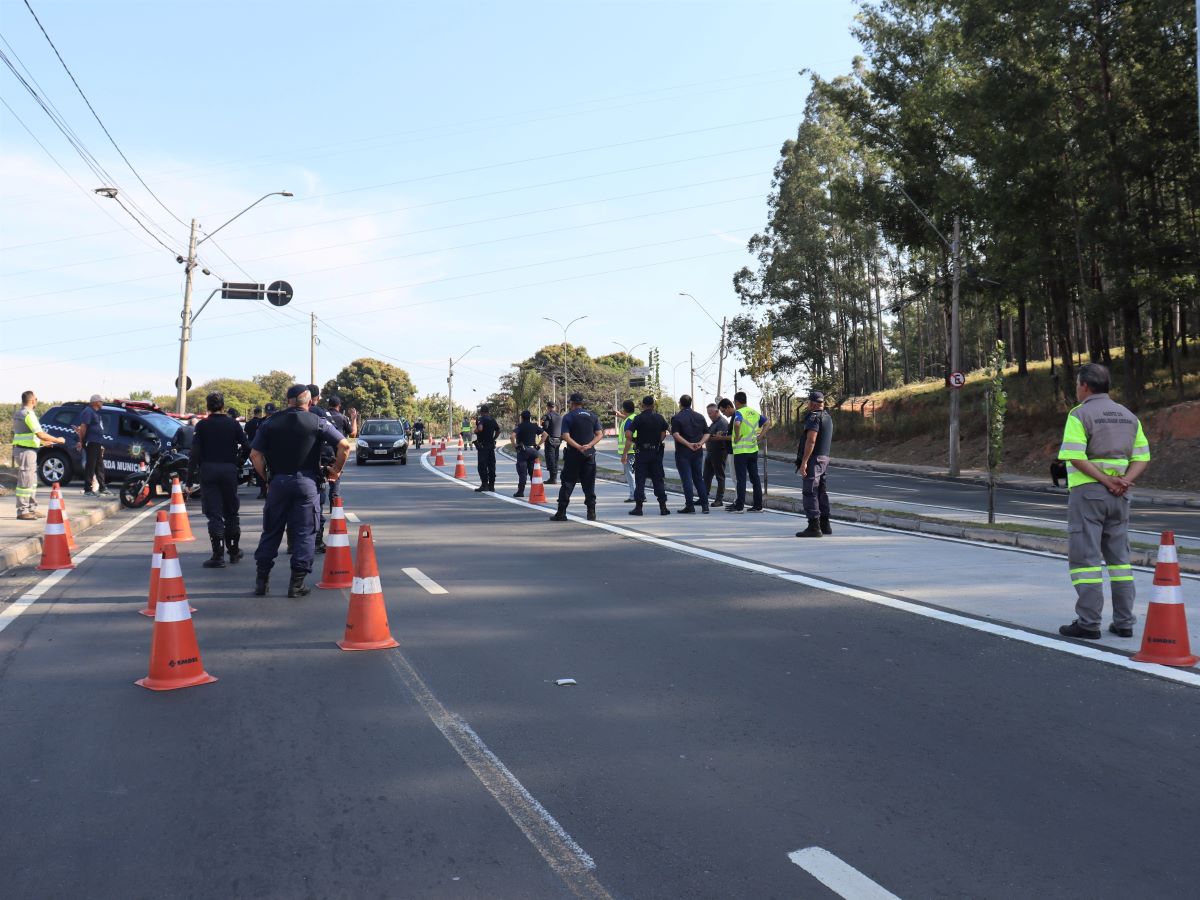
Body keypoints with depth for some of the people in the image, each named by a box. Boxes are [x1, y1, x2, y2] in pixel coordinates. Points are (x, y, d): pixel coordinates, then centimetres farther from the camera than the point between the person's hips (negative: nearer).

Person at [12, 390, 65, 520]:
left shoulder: (19, 413, 16)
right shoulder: (28, 414, -16)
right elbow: (40, 434, -20)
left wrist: (43, 442, 26)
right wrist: (57, 440, -9)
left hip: (22, 449, 10)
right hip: (26, 451, -10)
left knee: (32, 481, 15)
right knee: (25, 482, -6)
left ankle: (32, 509, 21)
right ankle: (22, 511, -3)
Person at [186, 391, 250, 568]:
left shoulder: (202, 425, -2)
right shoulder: (233, 424, 3)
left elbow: (194, 452, -7)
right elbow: (246, 447, -3)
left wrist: (190, 475, -3)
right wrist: (239, 463, 13)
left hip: (208, 469, -2)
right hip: (229, 469, 2)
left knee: (214, 514, -2)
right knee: (231, 512, 15)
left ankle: (218, 556, -6)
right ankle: (234, 551, 24)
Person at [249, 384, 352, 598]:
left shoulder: (270, 423, 6)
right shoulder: (317, 422, -1)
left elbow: (255, 454, 0)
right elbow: (344, 445, -8)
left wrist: (265, 477, 9)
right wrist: (336, 470, 4)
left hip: (278, 482, 3)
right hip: (306, 482, -2)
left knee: (271, 531, 13)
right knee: (305, 533, 4)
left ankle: (261, 580, 16)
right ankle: (297, 583, 2)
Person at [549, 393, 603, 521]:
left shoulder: (568, 417, -3)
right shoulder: (593, 416, 9)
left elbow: (566, 437, -14)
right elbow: (599, 434, 1)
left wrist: (579, 447, -17)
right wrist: (589, 445, -10)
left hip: (573, 455, -3)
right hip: (589, 455, 3)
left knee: (567, 483, 2)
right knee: (589, 484, 8)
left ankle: (561, 513, 2)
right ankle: (591, 512, 4)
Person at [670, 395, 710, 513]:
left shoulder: (676, 418, -7)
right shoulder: (700, 417, 10)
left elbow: (676, 435, -18)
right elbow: (707, 433, 6)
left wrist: (688, 444, -17)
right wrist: (700, 443, -7)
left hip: (683, 453, -5)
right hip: (698, 452, 5)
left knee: (687, 479, -1)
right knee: (699, 479, 12)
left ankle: (690, 506, -3)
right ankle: (705, 505, 9)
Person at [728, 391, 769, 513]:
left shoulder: (739, 412, -12)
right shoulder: (755, 412, 11)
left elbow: (737, 424, -32)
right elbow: (767, 423, 18)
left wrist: (736, 437, -18)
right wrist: (760, 436, 11)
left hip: (741, 450, -7)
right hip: (753, 449, 7)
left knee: (741, 478, -3)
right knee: (755, 477, 9)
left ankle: (739, 506, 1)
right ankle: (758, 505, 11)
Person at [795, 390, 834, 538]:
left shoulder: (814, 417, -16)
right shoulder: (827, 417, 14)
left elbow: (811, 441, -23)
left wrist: (803, 462, -23)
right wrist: (802, 446, 26)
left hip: (813, 460, -10)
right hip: (824, 458, 10)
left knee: (810, 493, -7)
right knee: (821, 492, 15)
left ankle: (814, 528, -8)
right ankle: (825, 525, 20)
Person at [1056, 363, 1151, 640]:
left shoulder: (1080, 414, -8)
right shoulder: (1128, 416, 12)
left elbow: (1075, 456, -20)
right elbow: (1142, 457, 7)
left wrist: (1106, 481, -15)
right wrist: (1124, 481, -7)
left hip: (1088, 491, -6)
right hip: (1119, 496, 6)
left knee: (1085, 557, -3)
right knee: (1119, 557, 12)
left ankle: (1088, 622, -4)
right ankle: (1124, 622, 13)